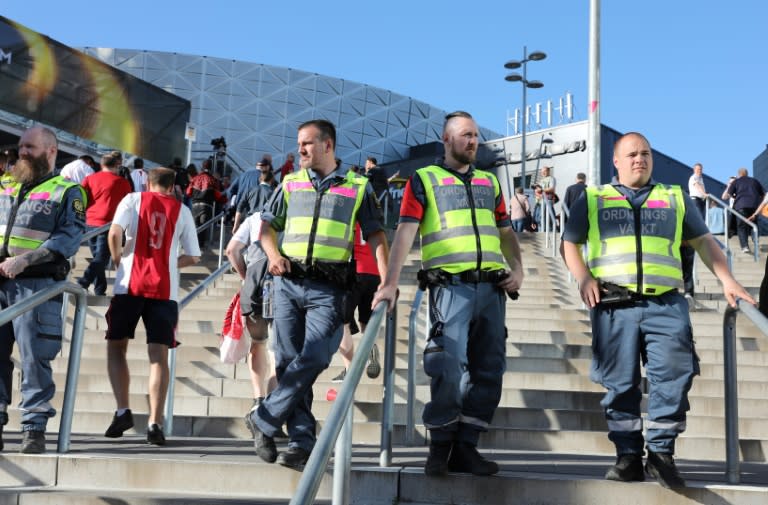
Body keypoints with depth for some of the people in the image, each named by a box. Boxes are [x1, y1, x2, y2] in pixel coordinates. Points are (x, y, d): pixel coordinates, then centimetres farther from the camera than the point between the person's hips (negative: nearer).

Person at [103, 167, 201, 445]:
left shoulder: (133, 199, 8)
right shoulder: (182, 211, 12)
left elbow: (114, 233, -9)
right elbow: (193, 257, 12)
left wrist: (117, 259, 8)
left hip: (130, 285, -1)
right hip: (165, 289, 1)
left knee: (116, 346, 13)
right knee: (158, 354, 0)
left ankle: (123, 411, 3)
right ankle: (155, 423, -7)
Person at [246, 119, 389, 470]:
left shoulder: (358, 187, 8)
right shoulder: (291, 183, 16)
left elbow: (376, 235, 5)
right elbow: (267, 225, 20)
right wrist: (273, 254, -1)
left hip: (328, 288, -2)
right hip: (288, 283, 3)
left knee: (313, 359, -15)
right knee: (288, 361, -1)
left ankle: (263, 420, 0)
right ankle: (302, 441, 5)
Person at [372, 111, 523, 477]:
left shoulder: (489, 181, 21)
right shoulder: (424, 179, 7)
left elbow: (506, 231, 24)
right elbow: (405, 231, -4)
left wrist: (517, 269, 7)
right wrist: (391, 282, -15)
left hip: (491, 287, 5)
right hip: (450, 286, -5)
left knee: (489, 370, 4)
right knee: (450, 368, -12)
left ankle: (465, 447, 12)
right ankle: (440, 448, 3)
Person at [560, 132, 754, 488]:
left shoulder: (675, 198, 21)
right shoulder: (593, 199, 17)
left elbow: (703, 241, 20)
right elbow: (569, 244, 15)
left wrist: (726, 280, 7)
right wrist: (583, 277, -3)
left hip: (666, 304, 1)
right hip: (613, 305, -1)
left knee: (672, 376, -9)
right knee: (619, 383, 0)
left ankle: (661, 452, 2)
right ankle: (628, 456, 8)